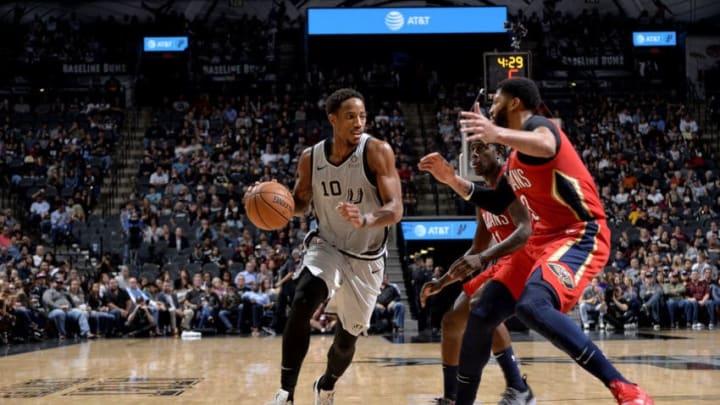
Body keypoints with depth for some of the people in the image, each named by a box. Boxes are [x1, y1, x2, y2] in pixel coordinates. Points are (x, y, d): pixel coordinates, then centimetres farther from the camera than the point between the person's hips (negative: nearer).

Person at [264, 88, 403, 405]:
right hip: (326, 247, 1)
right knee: (301, 305, -29)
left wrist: (364, 220, -46)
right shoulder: (310, 158, -7)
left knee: (346, 339, 11)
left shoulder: (377, 152, -19)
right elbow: (300, 204, 9)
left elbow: (396, 209, -25)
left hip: (366, 260, -1)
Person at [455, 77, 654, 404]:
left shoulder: (536, 123, -11)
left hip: (580, 236, -10)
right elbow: (496, 203, 29)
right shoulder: (516, 157, 19)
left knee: (533, 306, -34)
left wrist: (497, 134, -54)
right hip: (543, 239, 10)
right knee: (481, 316, 6)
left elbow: (547, 147, -37)